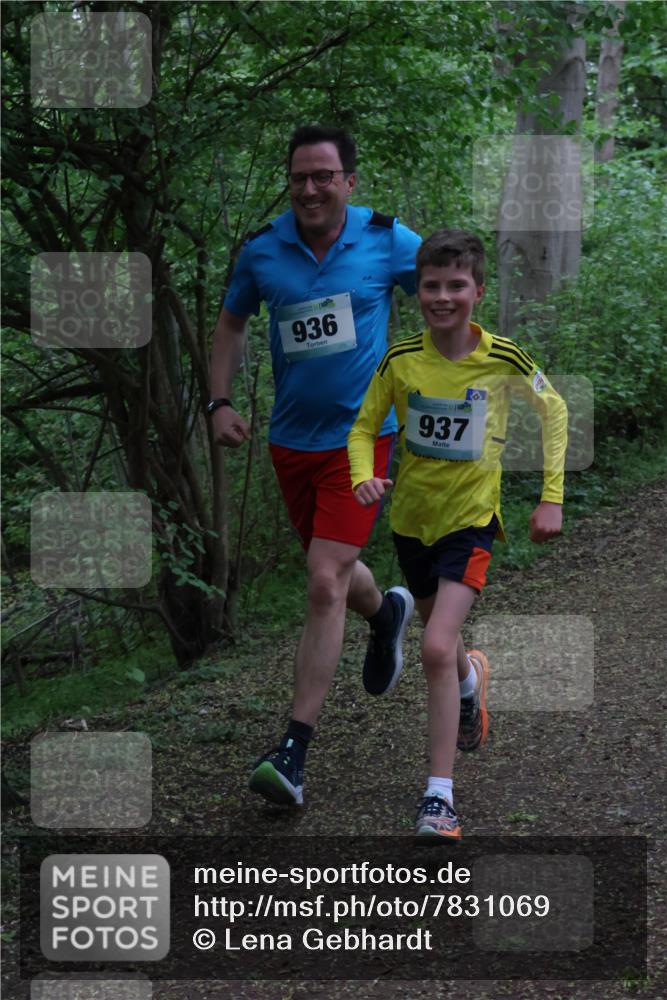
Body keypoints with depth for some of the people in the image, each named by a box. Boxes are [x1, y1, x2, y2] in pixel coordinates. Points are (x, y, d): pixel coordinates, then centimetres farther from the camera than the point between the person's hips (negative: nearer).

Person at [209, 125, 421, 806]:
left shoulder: (387, 240, -8)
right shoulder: (261, 250, -2)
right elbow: (231, 325, 13)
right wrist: (220, 401, 1)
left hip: (360, 435, -4)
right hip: (290, 438, 4)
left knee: (325, 583, -14)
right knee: (332, 574, 19)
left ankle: (293, 751, -12)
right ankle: (387, 614, 57)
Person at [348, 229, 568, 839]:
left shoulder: (503, 359, -14)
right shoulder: (399, 361, -10)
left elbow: (553, 410, 3)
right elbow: (364, 428, 2)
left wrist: (552, 496, 0)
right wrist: (364, 477, -20)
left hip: (471, 518, -4)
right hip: (411, 516, 4)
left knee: (437, 648, -20)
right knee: (441, 634, 24)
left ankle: (440, 796, -15)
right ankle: (472, 678, 62)